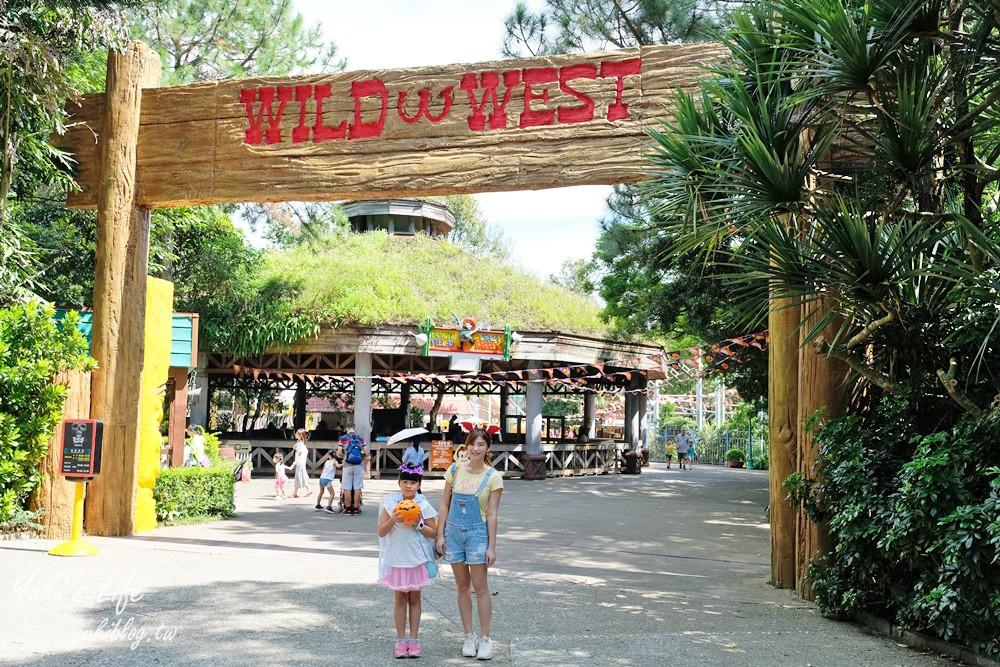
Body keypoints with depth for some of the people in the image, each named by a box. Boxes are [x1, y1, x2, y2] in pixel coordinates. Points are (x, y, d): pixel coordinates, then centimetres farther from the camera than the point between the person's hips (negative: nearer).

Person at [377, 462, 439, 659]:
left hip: (417, 558, 0)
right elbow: (381, 532, -3)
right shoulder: (391, 502, -3)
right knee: (400, 599, 8)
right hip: (397, 558, 0)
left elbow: (434, 532, -2)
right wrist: (393, 520, -20)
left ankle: (413, 640, 16)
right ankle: (401, 640, 15)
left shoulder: (424, 505, -5)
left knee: (414, 599, 8)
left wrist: (418, 525, -18)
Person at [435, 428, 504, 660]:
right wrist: (440, 535, 1)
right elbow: (445, 505, 5)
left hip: (477, 533, -3)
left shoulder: (493, 477, -6)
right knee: (462, 587, 10)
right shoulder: (455, 470, 2)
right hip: (454, 531, 3)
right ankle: (469, 637, 20)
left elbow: (491, 514, -6)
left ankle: (484, 638, 10)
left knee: (480, 587, 0)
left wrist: (492, 547, -8)